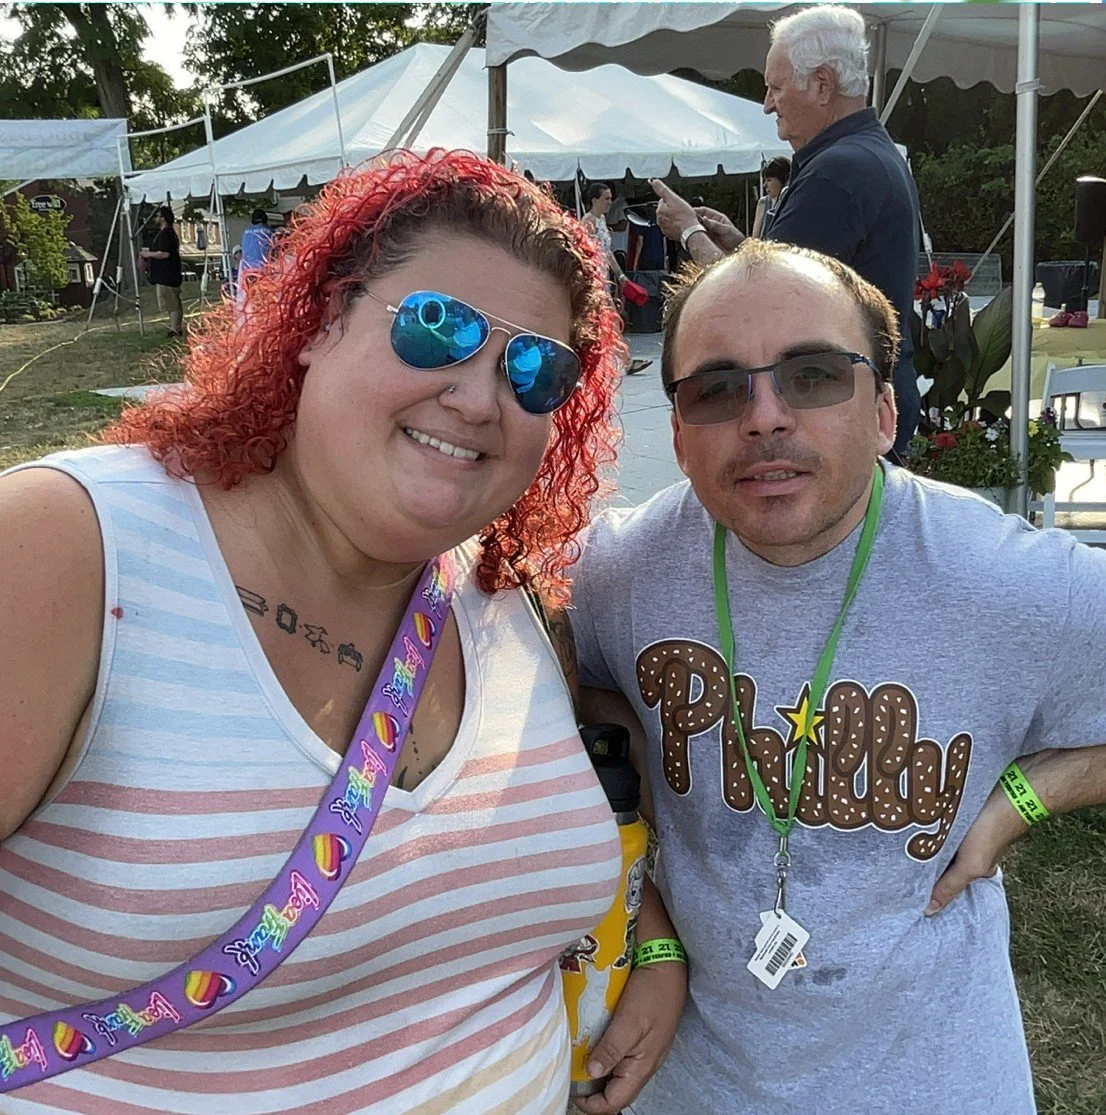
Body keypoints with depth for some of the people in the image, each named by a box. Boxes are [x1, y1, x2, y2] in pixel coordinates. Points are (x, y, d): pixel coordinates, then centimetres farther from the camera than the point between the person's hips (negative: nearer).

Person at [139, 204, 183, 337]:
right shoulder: (170, 232, 17)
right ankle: (178, 329, 18)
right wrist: (150, 251, 22)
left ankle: (174, 331, -7)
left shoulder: (165, 233, -16)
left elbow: (164, 254, -24)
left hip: (166, 276, -11)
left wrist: (149, 254, -11)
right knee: (174, 304, 13)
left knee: (172, 305, -8)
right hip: (169, 275, 11)